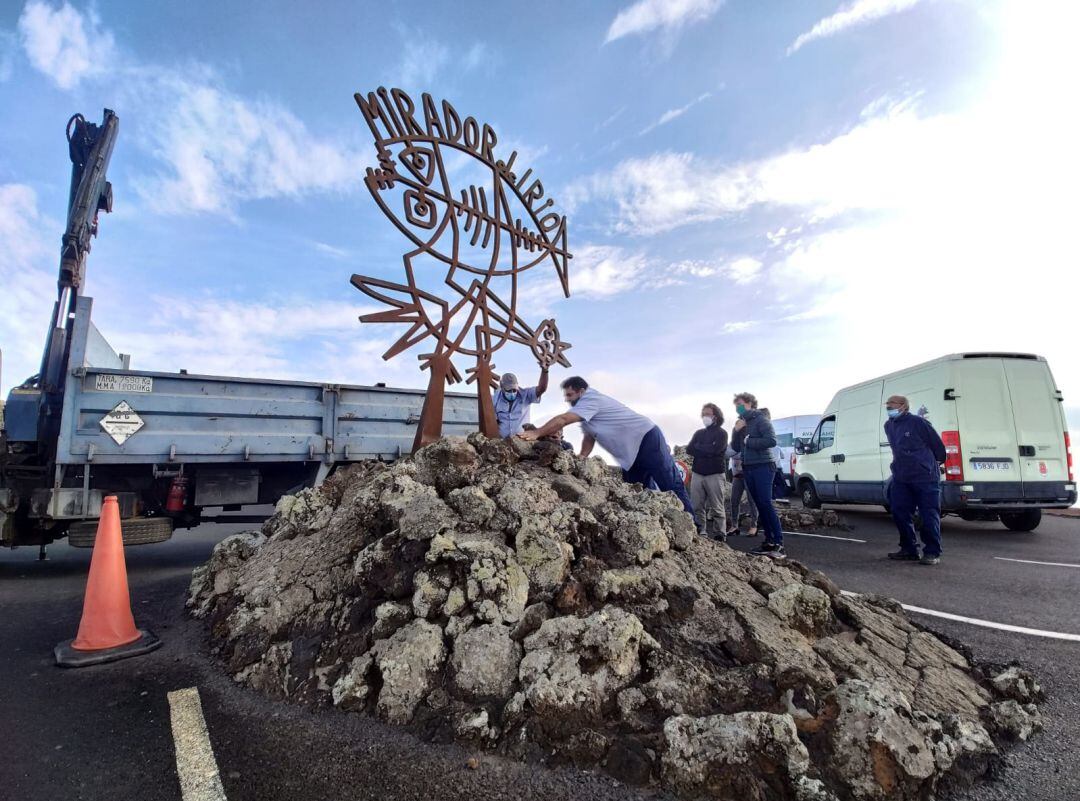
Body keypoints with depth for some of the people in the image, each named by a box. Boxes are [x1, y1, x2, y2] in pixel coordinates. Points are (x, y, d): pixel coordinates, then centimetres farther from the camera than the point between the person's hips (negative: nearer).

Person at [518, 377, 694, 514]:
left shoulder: (591, 400, -18)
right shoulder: (586, 410, 14)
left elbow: (562, 420, -28)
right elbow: (590, 437, 14)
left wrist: (536, 434, -27)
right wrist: (581, 459, -1)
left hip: (648, 439, -10)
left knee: (671, 486, -8)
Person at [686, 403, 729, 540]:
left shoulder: (721, 433, 2)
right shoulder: (698, 433, 18)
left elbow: (714, 450, -13)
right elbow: (689, 449, 6)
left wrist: (698, 447, 0)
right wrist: (706, 450, -7)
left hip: (715, 475, -5)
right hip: (697, 474, 5)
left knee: (717, 508, -3)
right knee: (697, 507, 3)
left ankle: (720, 535, 1)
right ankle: (700, 533, 9)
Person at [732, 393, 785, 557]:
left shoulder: (761, 420, -5)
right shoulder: (741, 422, 18)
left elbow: (771, 441, -18)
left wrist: (748, 441, -12)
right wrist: (736, 431, -1)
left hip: (762, 467, -7)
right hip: (747, 468, 7)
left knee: (766, 503, -13)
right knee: (760, 505, 6)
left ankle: (779, 543, -11)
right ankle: (769, 541, 10)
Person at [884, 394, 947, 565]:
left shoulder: (918, 422, -10)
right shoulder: (888, 426, 12)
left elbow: (937, 444, -3)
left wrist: (937, 462, 9)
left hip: (925, 478, -7)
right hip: (900, 479, 7)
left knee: (929, 516, -3)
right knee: (900, 514, 6)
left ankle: (932, 552, 6)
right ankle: (909, 550, 18)